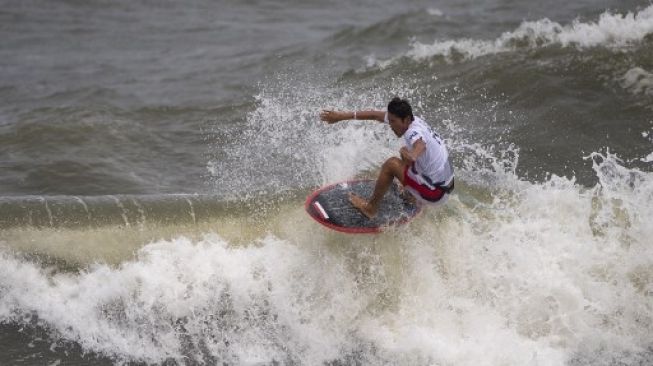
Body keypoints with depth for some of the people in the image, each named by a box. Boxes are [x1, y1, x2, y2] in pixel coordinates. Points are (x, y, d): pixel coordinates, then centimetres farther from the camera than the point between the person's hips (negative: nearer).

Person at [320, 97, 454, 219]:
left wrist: (413, 155, -74)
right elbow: (374, 115, 4)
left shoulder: (414, 133, -26)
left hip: (435, 192, -10)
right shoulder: (412, 120, 0)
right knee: (405, 152, 25)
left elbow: (421, 144, -52)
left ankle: (370, 208, 3)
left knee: (391, 164, -12)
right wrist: (342, 116, 5)